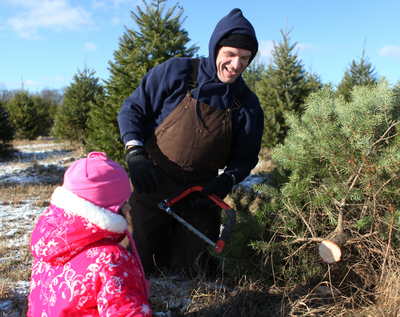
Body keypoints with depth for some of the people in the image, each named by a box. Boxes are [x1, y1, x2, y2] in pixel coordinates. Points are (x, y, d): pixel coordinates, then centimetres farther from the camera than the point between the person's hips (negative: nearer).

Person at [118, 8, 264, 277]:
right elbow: (132, 110, -2)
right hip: (153, 184, -2)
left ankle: (177, 236, 35)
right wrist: (135, 154, -16)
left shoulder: (248, 106, -2)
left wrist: (228, 179, -15)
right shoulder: (175, 73, -7)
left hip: (199, 194, 2)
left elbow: (245, 157, 6)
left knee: (200, 270, 4)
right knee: (140, 263, -2)